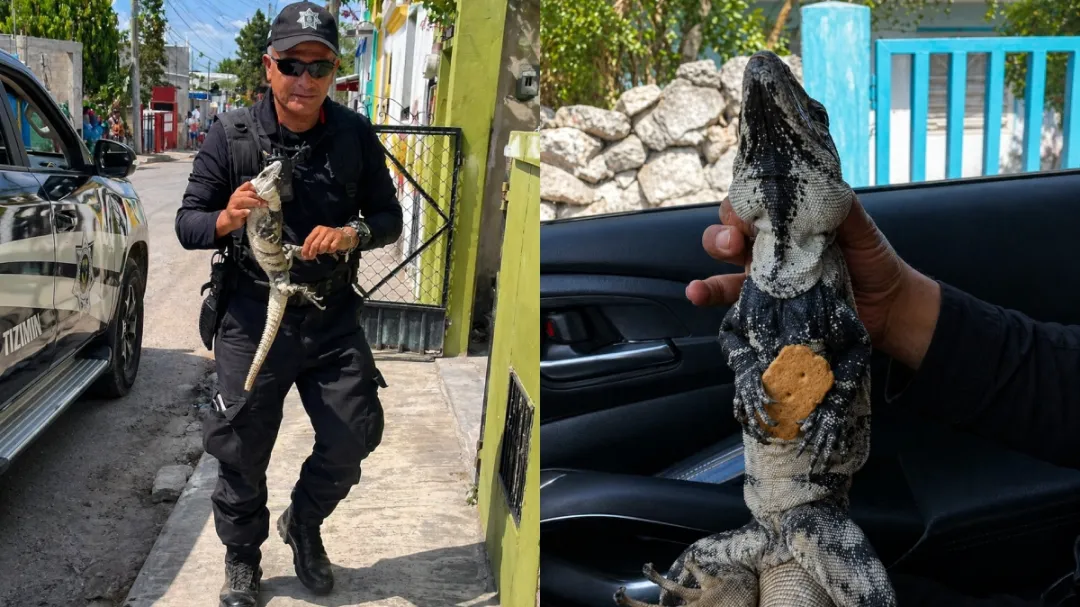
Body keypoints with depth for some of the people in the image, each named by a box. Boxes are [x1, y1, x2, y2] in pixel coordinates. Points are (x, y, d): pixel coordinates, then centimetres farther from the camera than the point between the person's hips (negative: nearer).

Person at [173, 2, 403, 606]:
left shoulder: (356, 135, -3)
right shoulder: (232, 133, -7)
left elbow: (389, 217, 4)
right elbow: (187, 223, -3)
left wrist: (353, 233, -19)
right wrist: (226, 219, -25)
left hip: (333, 314, 2)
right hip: (253, 314, -1)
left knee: (356, 433, 4)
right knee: (242, 447, 8)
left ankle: (304, 523, 35)